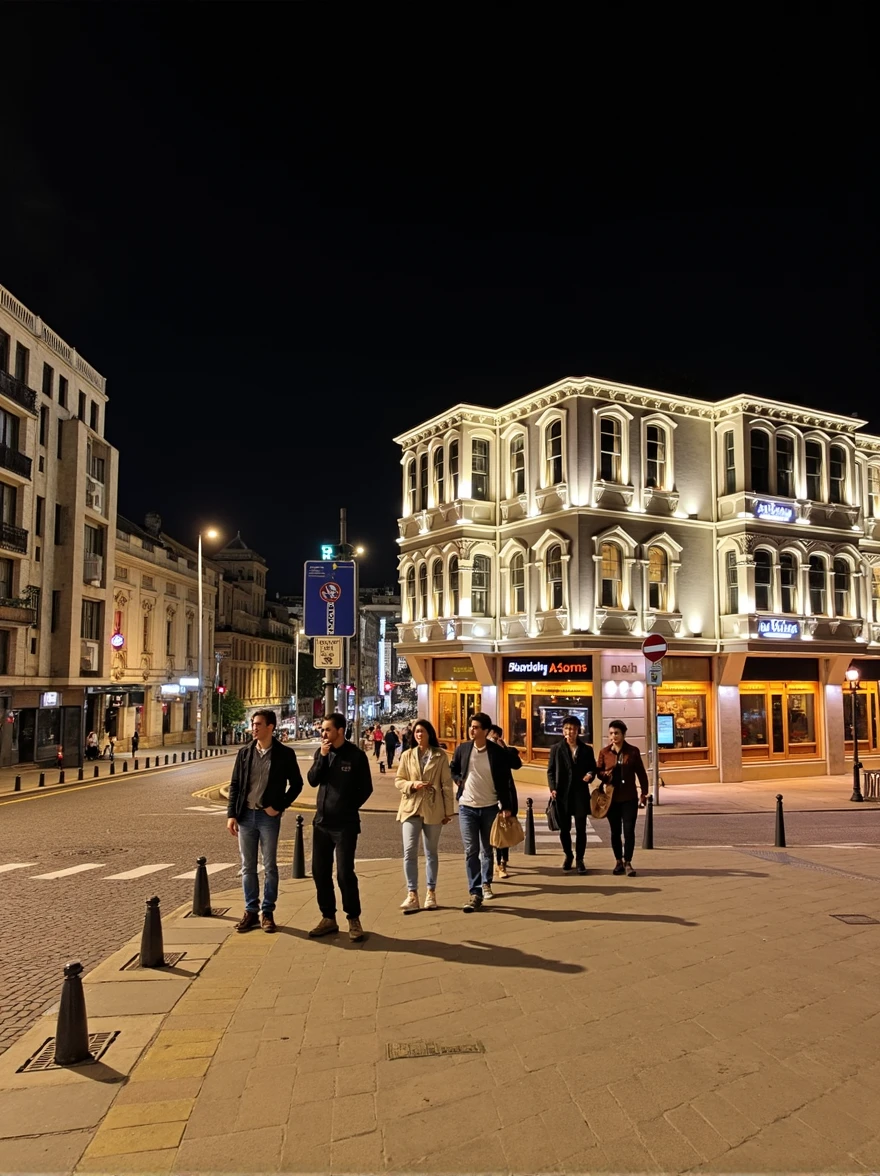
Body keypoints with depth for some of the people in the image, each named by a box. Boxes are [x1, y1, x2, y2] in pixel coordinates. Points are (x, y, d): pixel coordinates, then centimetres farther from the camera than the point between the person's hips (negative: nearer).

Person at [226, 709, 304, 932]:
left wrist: (279, 806, -7)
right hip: (246, 815, 3)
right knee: (248, 867, 10)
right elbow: (235, 785, 6)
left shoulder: (285, 754, -5)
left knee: (270, 867, 5)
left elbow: (296, 784, 1)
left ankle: (267, 912, 16)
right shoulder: (245, 752, 4)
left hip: (268, 816, -3)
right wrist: (231, 814, -1)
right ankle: (251, 910, 21)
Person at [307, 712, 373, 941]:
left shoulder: (356, 755, -8)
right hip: (321, 822, 6)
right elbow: (312, 780, -4)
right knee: (320, 872, 10)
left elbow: (365, 789, -4)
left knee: (345, 873, -5)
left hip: (345, 824, -5)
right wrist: (322, 756, -14)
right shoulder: (321, 752, 7)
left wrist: (347, 808, -1)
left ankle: (354, 920, 10)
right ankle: (328, 919, 24)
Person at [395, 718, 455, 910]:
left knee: (431, 853, 9)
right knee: (409, 851, -8)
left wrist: (448, 811, -1)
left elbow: (446, 784, 1)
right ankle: (412, 895, -2)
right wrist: (412, 784, -14)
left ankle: (431, 893, 19)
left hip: (433, 809, -1)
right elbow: (398, 780, 7)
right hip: (411, 808, 1)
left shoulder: (440, 755, 0)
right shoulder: (407, 755, 5)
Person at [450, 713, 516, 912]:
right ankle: (475, 893, 1)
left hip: (490, 807, -1)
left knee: (487, 850, 14)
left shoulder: (497, 752, -7)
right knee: (471, 851, -3)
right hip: (467, 807, 1)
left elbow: (505, 781, -2)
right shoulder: (462, 749, -1)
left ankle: (486, 883, 32)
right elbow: (452, 770, 14)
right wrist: (459, 781, -5)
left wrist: (507, 806, -3)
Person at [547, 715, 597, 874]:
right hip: (562, 793, 0)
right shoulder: (556, 749, 4)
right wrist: (552, 788, -9)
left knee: (580, 828, 0)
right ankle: (568, 855, 29)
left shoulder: (586, 749, 6)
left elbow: (593, 768, 12)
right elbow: (550, 771, 4)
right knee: (564, 828, 9)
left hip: (580, 794, 0)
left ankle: (580, 859, 14)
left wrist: (590, 775, -11)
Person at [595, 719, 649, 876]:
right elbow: (598, 770, 7)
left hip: (629, 797, -1)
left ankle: (628, 862, 5)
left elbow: (641, 772, 4)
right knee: (615, 831, 9)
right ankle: (618, 861, 22)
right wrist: (604, 774, -15)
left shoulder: (633, 751, -1)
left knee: (629, 830, -5)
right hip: (611, 797, 1)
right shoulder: (604, 752, 2)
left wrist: (644, 792, 2)